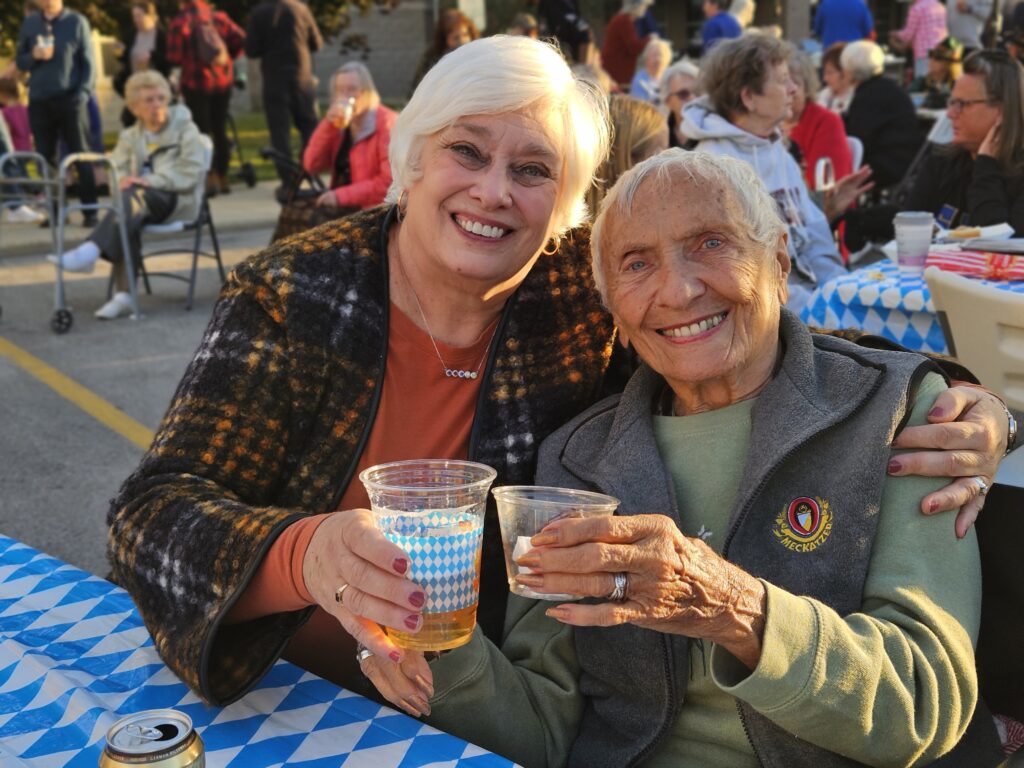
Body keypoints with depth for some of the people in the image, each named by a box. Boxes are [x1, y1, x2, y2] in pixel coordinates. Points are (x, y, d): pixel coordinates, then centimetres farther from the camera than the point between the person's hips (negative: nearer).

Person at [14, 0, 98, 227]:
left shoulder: (76, 22, 0)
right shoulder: (29, 23, 9)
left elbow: (88, 62, -1)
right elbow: (20, 61, 12)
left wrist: (83, 94, -12)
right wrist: (34, 57, -10)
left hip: (70, 100, -3)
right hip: (39, 101, 3)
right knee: (45, 158, 4)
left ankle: (90, 211, 2)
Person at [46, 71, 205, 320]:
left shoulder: (185, 128, 7)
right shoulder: (130, 136, 20)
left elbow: (191, 173, -6)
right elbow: (115, 170, 11)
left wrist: (150, 181, -18)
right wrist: (122, 180, -15)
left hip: (178, 201, -4)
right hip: (142, 204, 4)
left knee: (133, 195, -35)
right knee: (129, 220, -33)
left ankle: (90, 251, -47)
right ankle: (124, 295, -38)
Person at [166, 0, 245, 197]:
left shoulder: (179, 22, -7)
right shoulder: (219, 17, 3)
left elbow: (174, 57, -10)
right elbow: (240, 40, -4)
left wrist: (189, 60, 11)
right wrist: (226, 59, 11)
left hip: (196, 82, -4)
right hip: (223, 81, 4)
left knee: (202, 131, 1)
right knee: (220, 129, 12)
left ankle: (210, 178, -7)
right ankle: (223, 177, 16)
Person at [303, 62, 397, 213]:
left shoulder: (386, 123, -7)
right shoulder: (339, 124, 13)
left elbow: (389, 181, -16)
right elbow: (312, 166, 4)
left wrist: (341, 195, -17)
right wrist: (328, 124, -6)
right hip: (339, 211, 6)